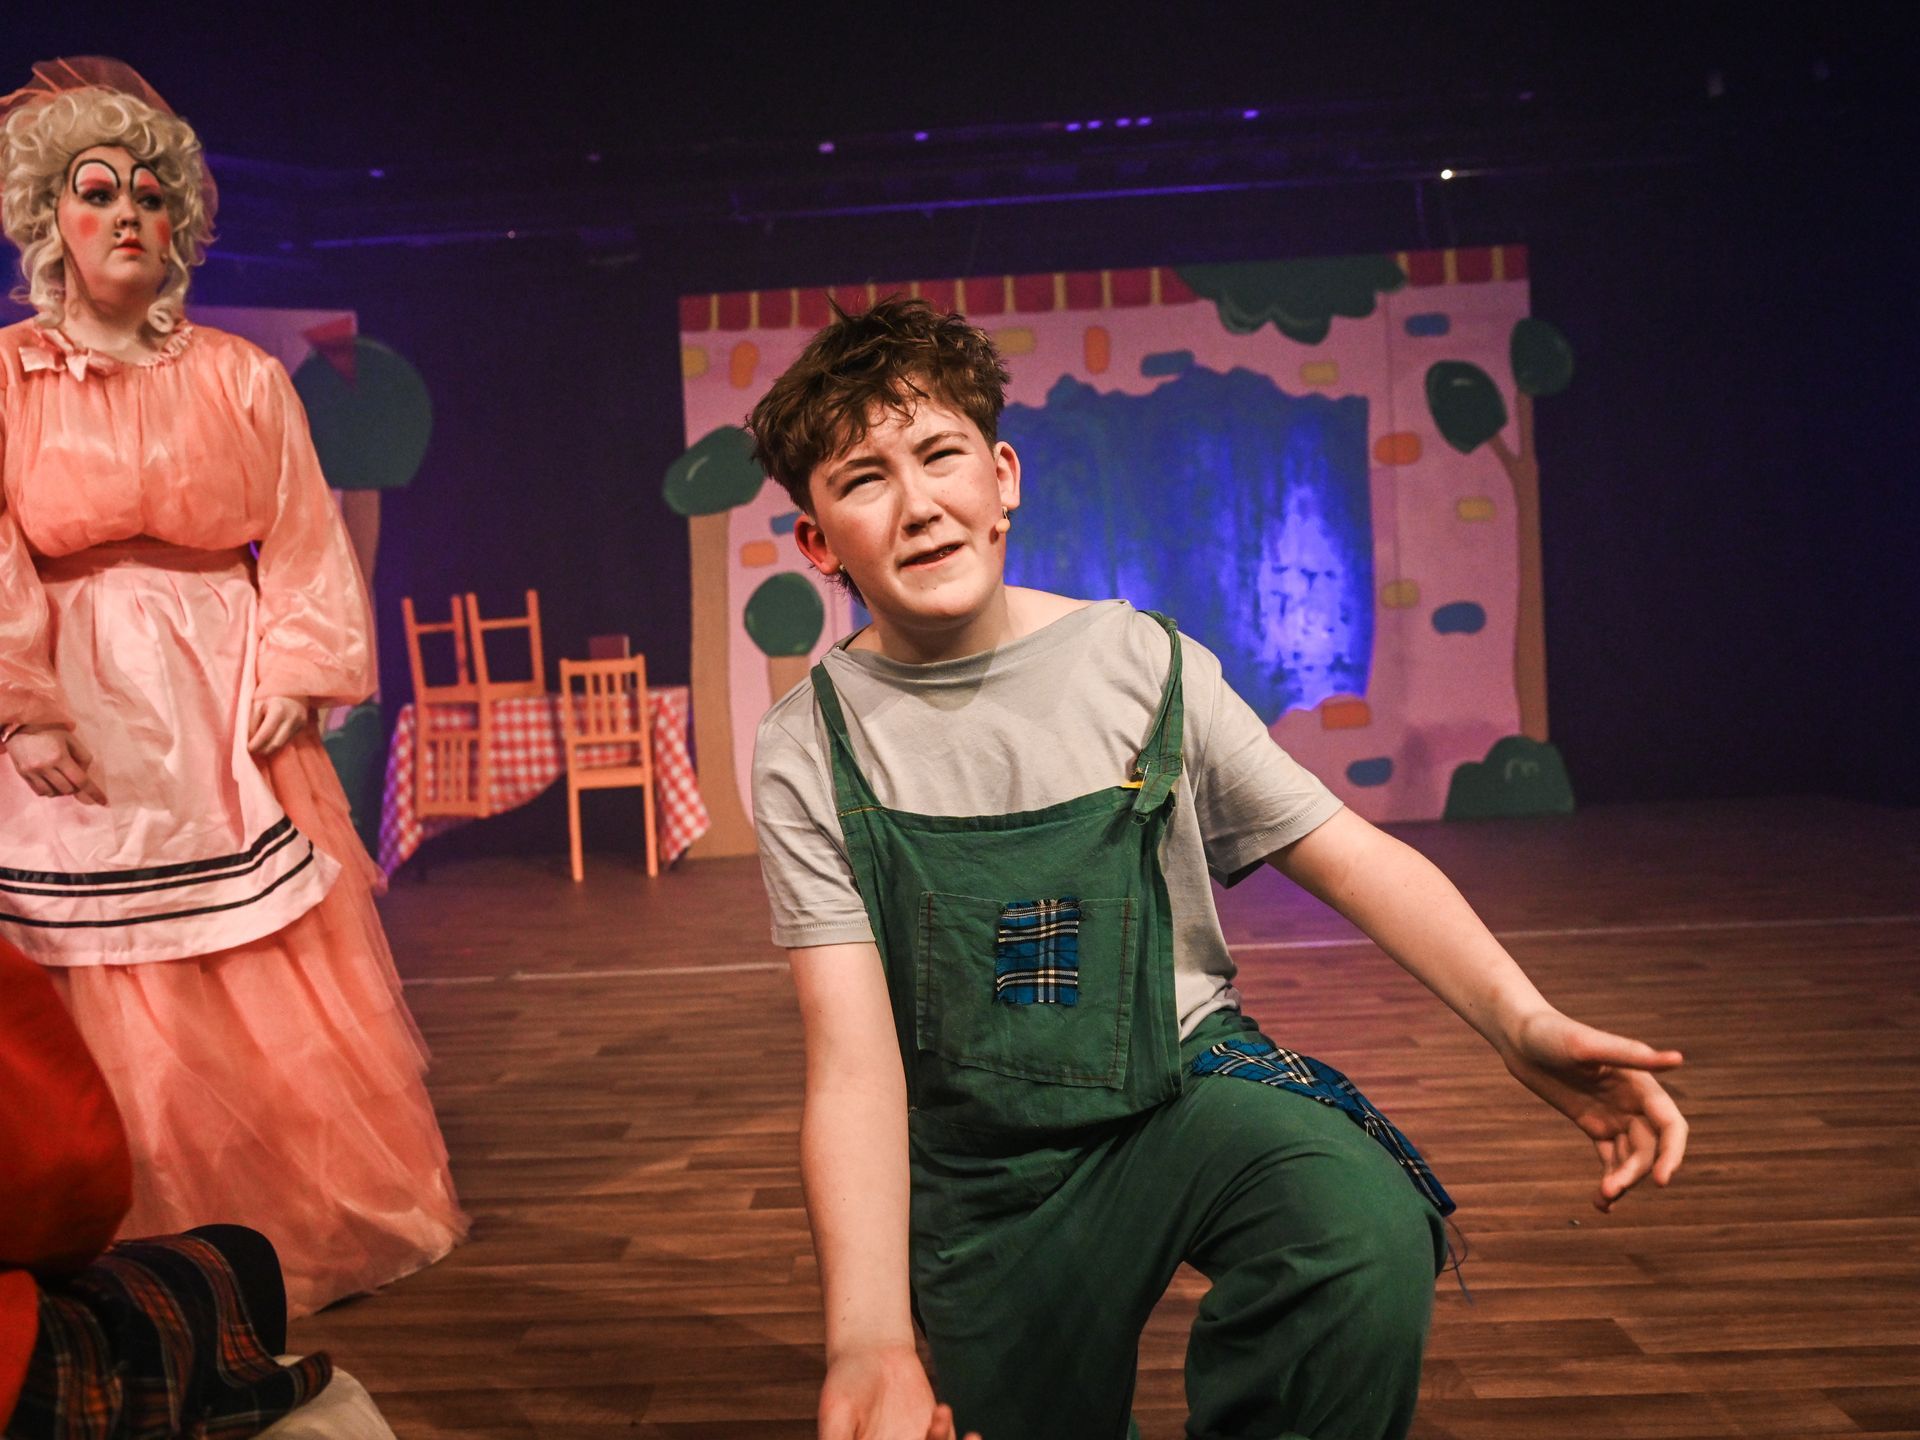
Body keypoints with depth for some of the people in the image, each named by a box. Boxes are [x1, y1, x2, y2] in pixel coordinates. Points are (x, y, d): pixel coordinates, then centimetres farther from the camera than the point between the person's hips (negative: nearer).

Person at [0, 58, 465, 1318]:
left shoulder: (241, 377, 9)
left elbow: (301, 542, 5)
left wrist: (293, 677, -7)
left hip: (228, 709, 1)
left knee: (284, 980, 3)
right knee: (116, 1011, 0)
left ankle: (319, 1229, 19)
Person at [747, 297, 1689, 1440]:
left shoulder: (1144, 662, -7)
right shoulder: (810, 754, -10)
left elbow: (1349, 852, -4)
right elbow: (853, 1057, -17)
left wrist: (1520, 1019, -22)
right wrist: (871, 1341, -32)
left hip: (1183, 1081, 0)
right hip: (982, 1168, 1)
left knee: (1368, 1242, -31)